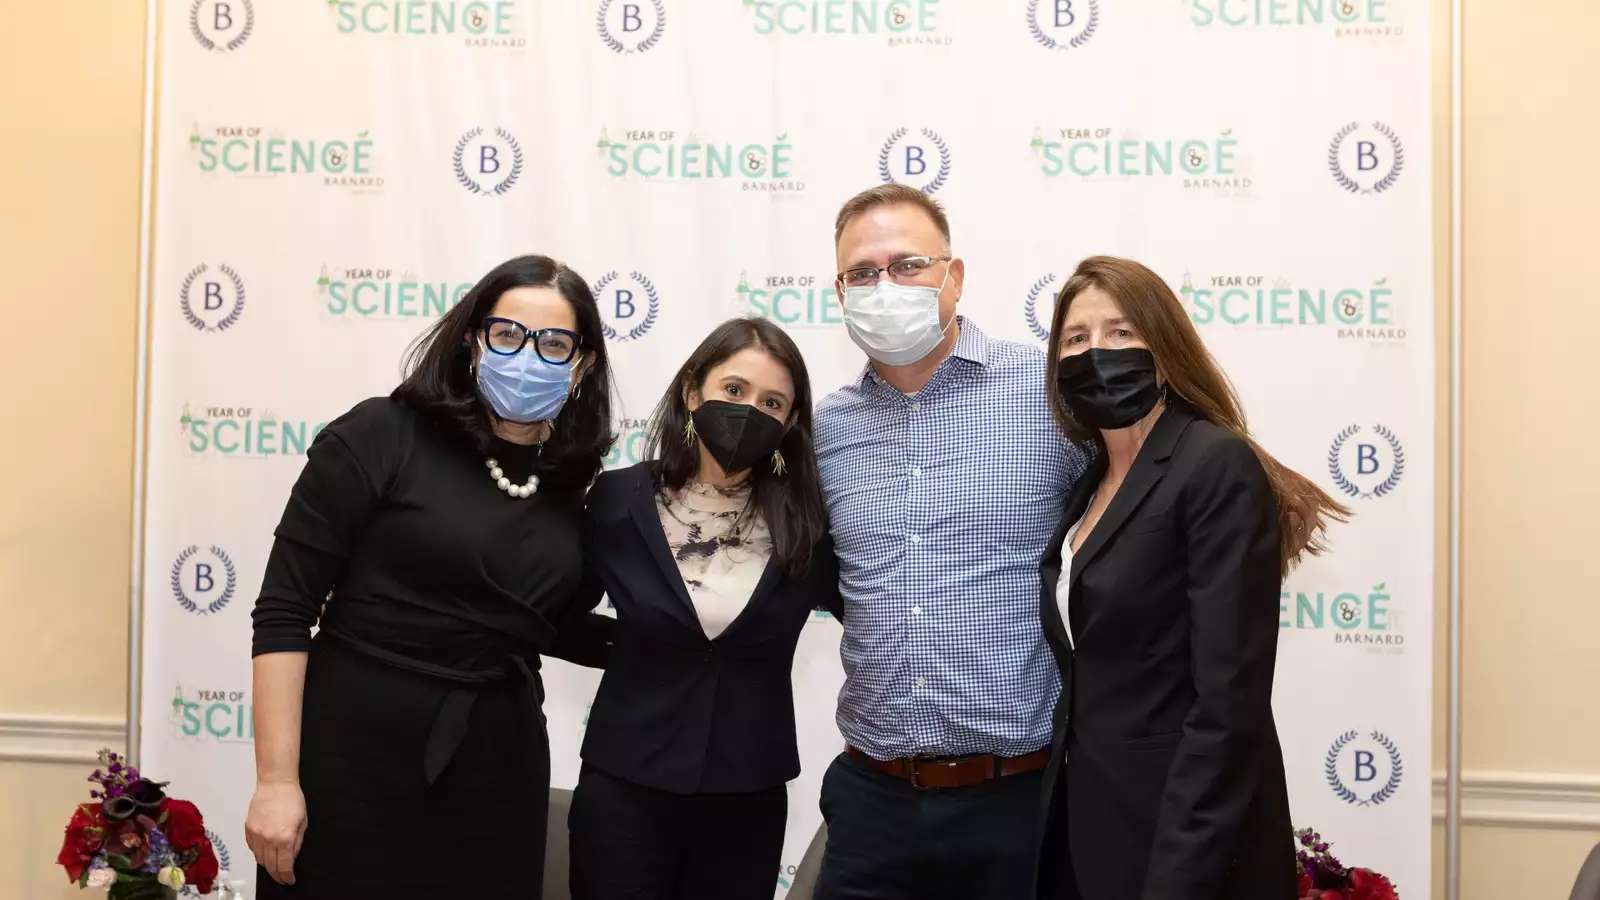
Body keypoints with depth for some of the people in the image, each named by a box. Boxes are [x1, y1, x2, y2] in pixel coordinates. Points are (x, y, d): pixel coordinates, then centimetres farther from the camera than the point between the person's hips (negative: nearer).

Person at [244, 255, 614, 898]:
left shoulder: (568, 489, 5)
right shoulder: (381, 437, -9)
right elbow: (283, 612, -11)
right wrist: (277, 780, -14)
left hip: (498, 779, 5)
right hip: (359, 764, -4)